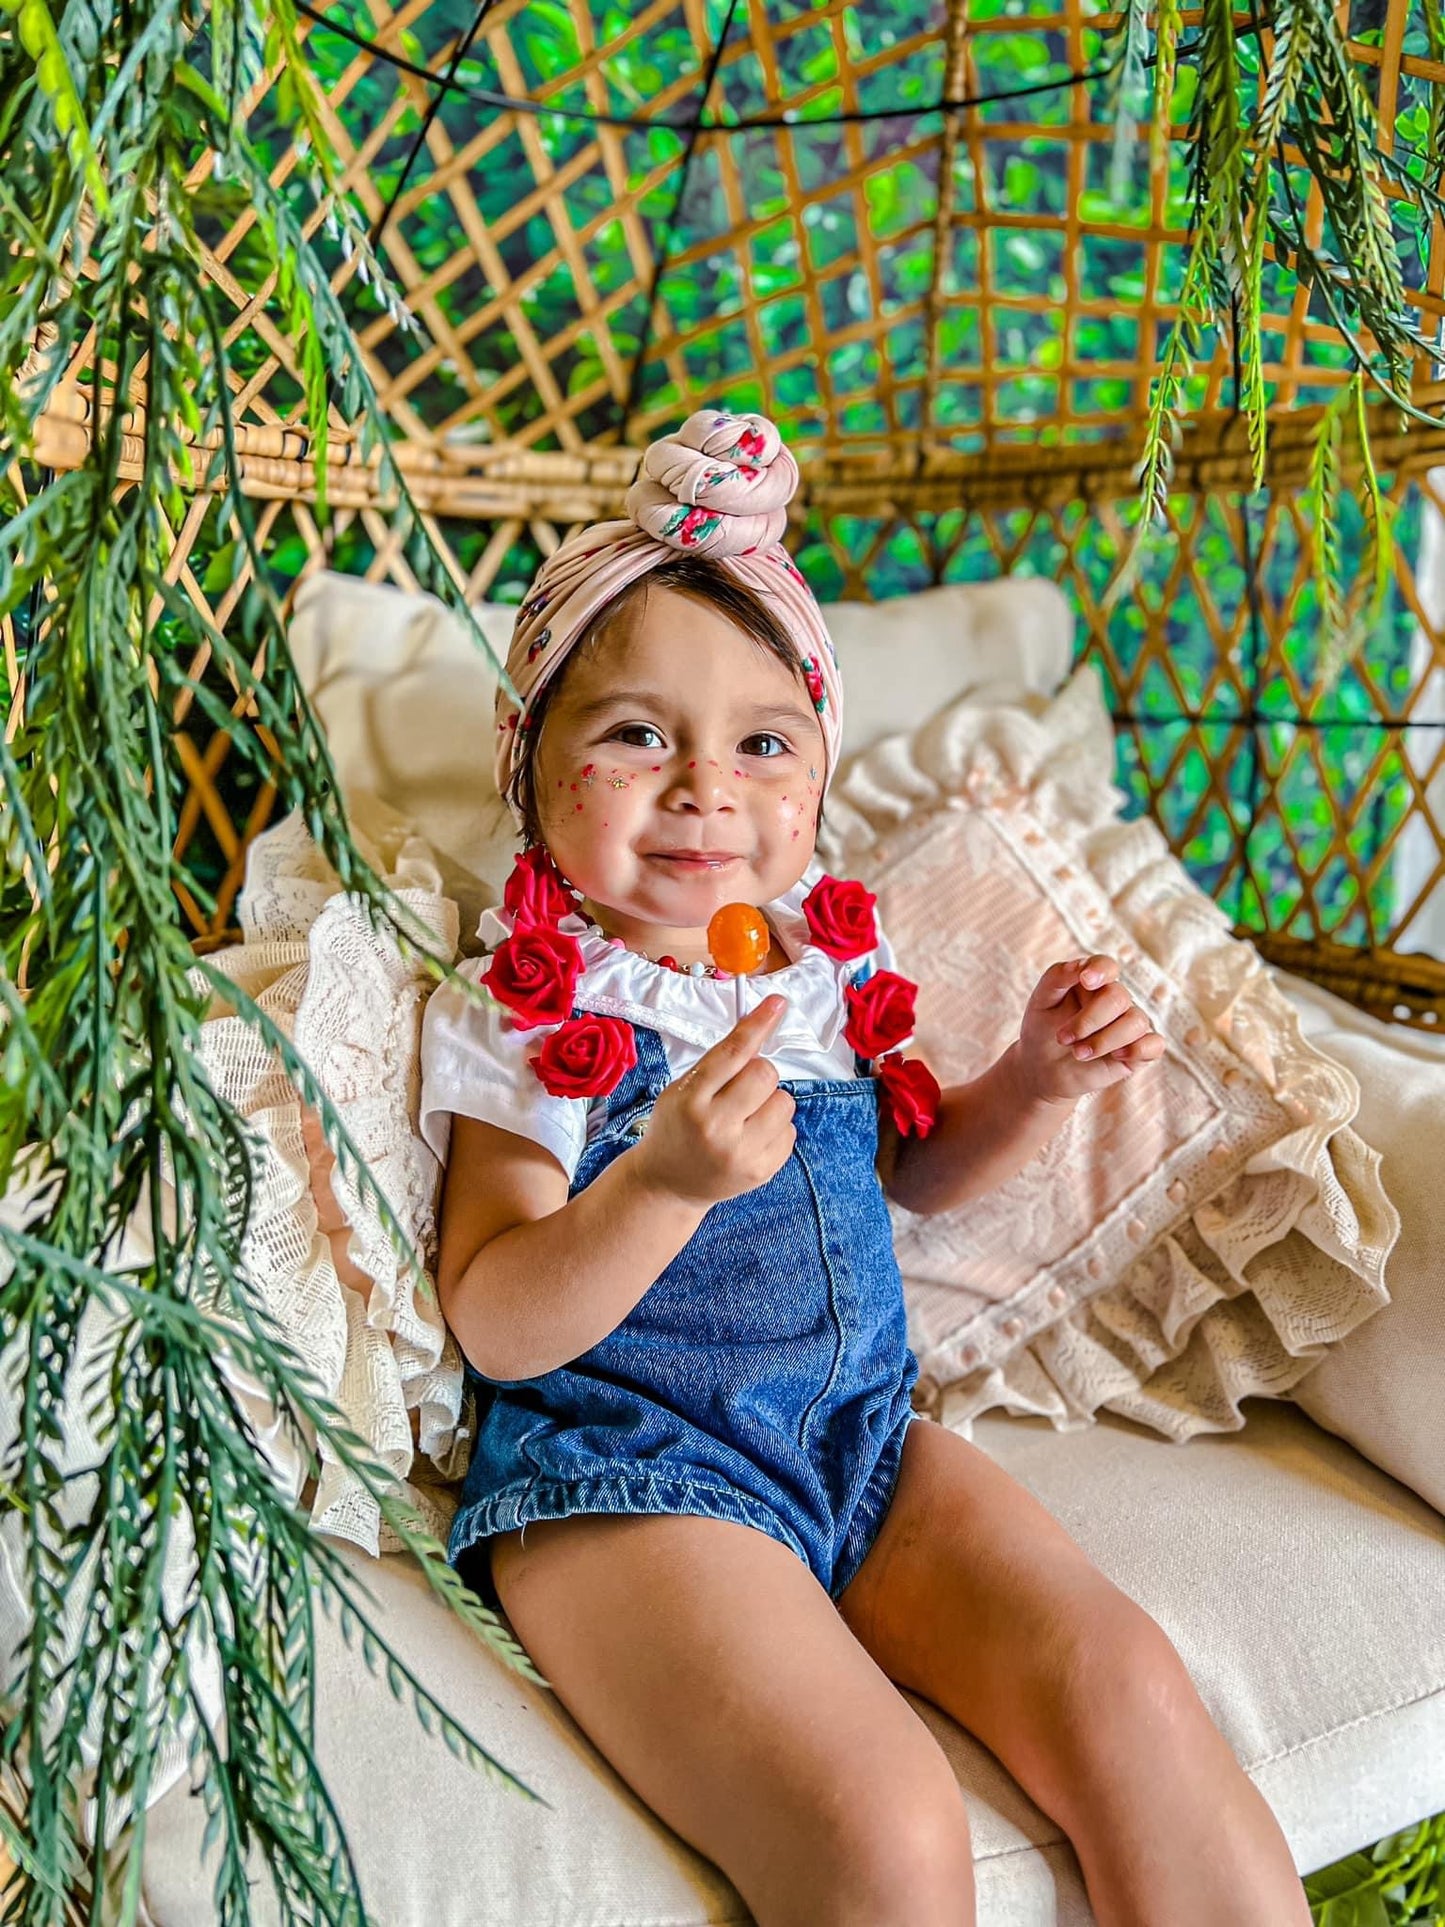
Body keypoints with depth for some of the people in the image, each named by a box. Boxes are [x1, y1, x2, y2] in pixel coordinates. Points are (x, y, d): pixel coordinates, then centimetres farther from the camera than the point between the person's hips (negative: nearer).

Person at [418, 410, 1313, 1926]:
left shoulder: (830, 968, 8)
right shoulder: (525, 1018, -8)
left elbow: (915, 1166, 22)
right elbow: (496, 1330, -13)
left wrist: (1040, 1080, 2)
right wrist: (667, 1179, -30)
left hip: (862, 1432, 5)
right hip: (618, 1462, -5)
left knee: (1123, 1685, -14)